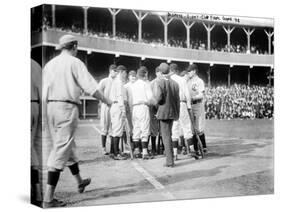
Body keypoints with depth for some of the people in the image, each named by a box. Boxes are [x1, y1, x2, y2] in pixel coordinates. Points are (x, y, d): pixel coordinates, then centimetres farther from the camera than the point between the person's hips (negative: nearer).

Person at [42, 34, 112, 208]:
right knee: (61, 150, -7)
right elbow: (90, 87, -12)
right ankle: (48, 198, -8)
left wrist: (45, 113, 15)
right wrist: (107, 101, 1)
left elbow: (44, 92, 10)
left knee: (68, 146, 20)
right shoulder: (75, 63, -6)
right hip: (67, 107, -7)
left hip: (51, 107, 7)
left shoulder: (50, 64, 13)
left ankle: (80, 181, 38)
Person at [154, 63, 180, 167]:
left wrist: (156, 98, 6)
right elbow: (177, 100, 9)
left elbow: (159, 98, -18)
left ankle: (170, 161, -2)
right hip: (173, 112, 6)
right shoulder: (175, 83, 6)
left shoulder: (161, 82, -11)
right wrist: (177, 114, 16)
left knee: (166, 136, -2)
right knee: (168, 134, 20)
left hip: (164, 112, -6)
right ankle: (169, 155, 30)